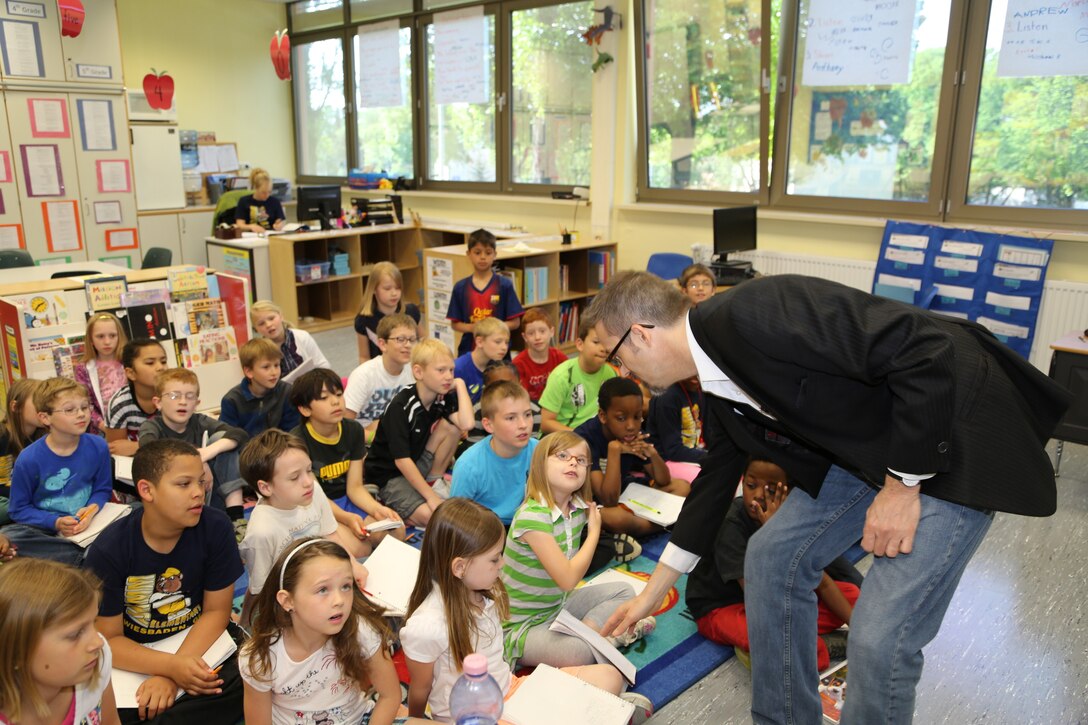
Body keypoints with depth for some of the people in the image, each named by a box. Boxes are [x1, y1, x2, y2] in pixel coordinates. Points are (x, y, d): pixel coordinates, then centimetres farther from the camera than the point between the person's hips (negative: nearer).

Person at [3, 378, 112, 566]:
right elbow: (19, 509, -2)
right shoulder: (29, 459, -11)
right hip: (46, 528, -1)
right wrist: (55, 522, -17)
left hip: (87, 523, 1)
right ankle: (83, 555, -29)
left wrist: (92, 509, -15)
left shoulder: (98, 447, -6)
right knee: (6, 538, -33)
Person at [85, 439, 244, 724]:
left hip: (199, 641, 1)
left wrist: (171, 675, -23)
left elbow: (217, 610, -9)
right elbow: (108, 639, -11)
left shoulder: (216, 528, -17)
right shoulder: (108, 550, -19)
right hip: (132, 655, 0)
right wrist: (172, 666, -29)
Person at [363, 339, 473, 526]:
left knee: (451, 426, -14)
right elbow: (401, 460, -24)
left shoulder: (444, 397, -5)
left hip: (416, 468, 7)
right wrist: (431, 496, -26)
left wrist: (460, 385, -16)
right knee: (429, 515, -29)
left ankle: (433, 480, 1)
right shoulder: (401, 406, -23)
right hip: (387, 476, -7)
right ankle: (389, 509, -1)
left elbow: (466, 424, -24)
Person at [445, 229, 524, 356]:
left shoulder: (504, 285, -2)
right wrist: (471, 328, -13)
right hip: (469, 351, 1)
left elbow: (515, 322, -1)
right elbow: (454, 324, 7)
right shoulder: (460, 287, 3)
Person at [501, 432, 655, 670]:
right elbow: (568, 579, -26)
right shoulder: (532, 516, -28)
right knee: (578, 651, -32)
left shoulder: (579, 509, -3)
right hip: (522, 624, -8)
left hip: (558, 604, 8)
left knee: (623, 591, 8)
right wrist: (594, 531, -15)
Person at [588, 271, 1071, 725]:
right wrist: (651, 595, 21)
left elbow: (925, 348, -28)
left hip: (954, 437, -9)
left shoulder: (754, 314, -28)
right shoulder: (717, 380, 2)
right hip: (868, 445, 9)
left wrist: (902, 486, -19)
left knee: (880, 636, -11)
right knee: (774, 556, 10)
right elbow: (716, 478, 14)